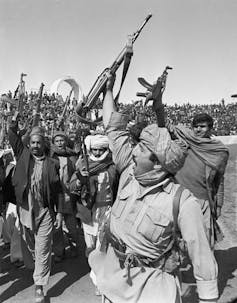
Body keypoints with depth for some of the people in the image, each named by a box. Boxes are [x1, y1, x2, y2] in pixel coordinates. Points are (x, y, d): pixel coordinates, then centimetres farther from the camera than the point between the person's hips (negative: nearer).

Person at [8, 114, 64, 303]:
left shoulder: (52, 164, 0)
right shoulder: (23, 155, 6)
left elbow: (59, 190, 0)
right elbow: (13, 137, 5)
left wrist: (59, 213, -2)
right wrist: (15, 121, -8)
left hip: (45, 211, -2)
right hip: (24, 209, 2)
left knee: (43, 250, 1)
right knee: (28, 246, 17)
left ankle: (40, 287, 9)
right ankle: (33, 268, 43)